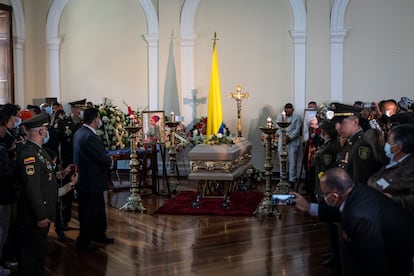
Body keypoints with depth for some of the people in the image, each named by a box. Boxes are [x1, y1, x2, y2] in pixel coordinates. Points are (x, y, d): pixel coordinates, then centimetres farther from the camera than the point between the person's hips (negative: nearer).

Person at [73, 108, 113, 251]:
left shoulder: (79, 132, 6)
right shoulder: (90, 137, -25)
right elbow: (103, 159, -23)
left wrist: (106, 159, 2)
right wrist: (110, 160, -3)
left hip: (84, 178, 10)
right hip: (91, 180, -10)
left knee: (99, 208, 22)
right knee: (89, 212, 3)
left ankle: (99, 234, 36)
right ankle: (83, 242, 14)